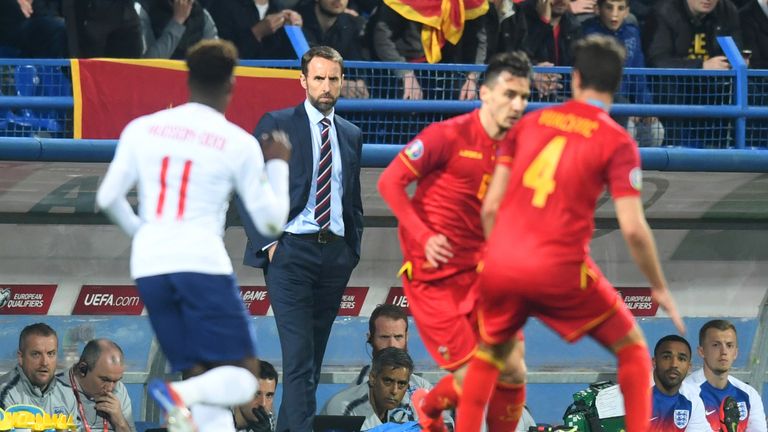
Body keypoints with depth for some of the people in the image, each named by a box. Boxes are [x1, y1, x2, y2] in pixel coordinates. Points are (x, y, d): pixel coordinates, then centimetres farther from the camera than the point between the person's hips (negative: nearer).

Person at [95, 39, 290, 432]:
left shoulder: (142, 128, 9)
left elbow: (108, 199, 10)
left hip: (148, 267, 4)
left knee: (202, 377, 10)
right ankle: (180, 397, -30)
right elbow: (271, 221, 4)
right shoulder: (240, 144, 1)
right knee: (243, 377, 0)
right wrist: (278, 164, 20)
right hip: (202, 264, -4)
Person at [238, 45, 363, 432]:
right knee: (299, 357, -13)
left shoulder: (351, 135, 16)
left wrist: (353, 247, 10)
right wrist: (266, 242, -10)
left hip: (335, 254, 5)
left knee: (312, 358, 7)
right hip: (291, 250, -5)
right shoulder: (276, 125, 1)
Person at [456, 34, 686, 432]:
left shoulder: (529, 123, 11)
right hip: (560, 272, -4)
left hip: (501, 264, 4)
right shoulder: (617, 142, -1)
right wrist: (660, 288, 5)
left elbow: (490, 207, 10)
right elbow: (633, 229, -8)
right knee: (632, 348, 14)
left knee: (489, 353, 27)